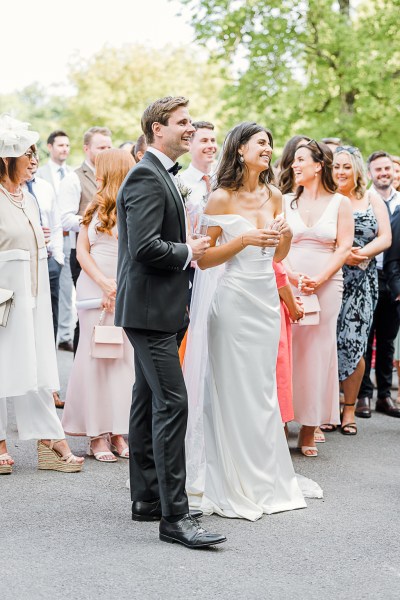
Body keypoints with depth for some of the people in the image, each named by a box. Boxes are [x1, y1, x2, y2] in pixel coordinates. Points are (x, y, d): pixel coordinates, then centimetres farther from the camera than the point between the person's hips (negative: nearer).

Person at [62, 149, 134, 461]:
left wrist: (115, 289, -9)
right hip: (93, 289, 3)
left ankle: (118, 431, 5)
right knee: (95, 357, 1)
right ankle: (97, 434, 5)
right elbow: (82, 250, 7)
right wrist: (104, 284, -6)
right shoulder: (94, 207, 11)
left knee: (124, 358, -1)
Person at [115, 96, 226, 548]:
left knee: (148, 402, 14)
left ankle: (146, 498, 23)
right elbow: (145, 247, -25)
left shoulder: (160, 176, 18)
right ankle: (174, 516, -12)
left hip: (156, 310, 11)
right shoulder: (147, 178, -16)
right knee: (172, 403, -13)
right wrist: (188, 252, -11)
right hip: (150, 310, -11)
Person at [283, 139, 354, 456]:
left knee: (318, 352, 1)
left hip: (327, 286, -1)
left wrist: (319, 279, -13)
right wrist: (293, 276, -13)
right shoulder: (285, 202, 9)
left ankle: (309, 430, 8)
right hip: (287, 285, 1)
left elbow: (344, 248, -1)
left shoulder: (340, 203, 5)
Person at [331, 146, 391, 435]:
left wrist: (361, 253, -13)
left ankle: (349, 409, 8)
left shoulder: (372, 200, 11)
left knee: (353, 344, -4)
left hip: (361, 282, 1)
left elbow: (385, 238, 4)